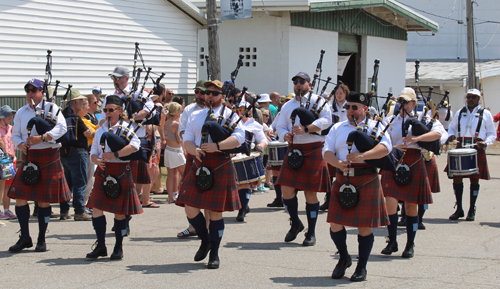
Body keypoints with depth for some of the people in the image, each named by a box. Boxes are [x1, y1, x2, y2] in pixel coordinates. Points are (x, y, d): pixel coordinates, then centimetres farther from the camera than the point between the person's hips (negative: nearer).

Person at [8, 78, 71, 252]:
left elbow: (62, 127, -12)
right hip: (28, 158, 4)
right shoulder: (21, 113, 12)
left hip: (48, 158, -4)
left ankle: (41, 240, 12)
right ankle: (25, 238, 8)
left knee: (44, 200, 1)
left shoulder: (51, 108, 0)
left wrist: (42, 137, -24)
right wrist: (21, 144, -10)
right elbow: (15, 135, 13)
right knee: (20, 197, -4)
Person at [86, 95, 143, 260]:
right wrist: (97, 160, -8)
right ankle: (101, 246, 6)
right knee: (97, 208, -5)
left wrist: (115, 155, -23)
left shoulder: (125, 127, -1)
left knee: (119, 211, 2)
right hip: (103, 172, 4)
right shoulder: (101, 130, 15)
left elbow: (135, 145, -18)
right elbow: (93, 152, 15)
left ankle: (119, 248, 15)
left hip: (120, 172, -4)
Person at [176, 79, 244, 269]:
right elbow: (187, 140, 12)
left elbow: (239, 138, -10)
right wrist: (194, 150, -12)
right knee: (190, 207, -2)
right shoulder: (195, 116, 16)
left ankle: (214, 254, 11)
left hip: (220, 165, -4)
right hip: (199, 164, 4)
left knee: (215, 211, -2)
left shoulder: (229, 115, 3)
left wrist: (217, 146, -24)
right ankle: (205, 240, 25)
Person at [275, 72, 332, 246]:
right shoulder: (288, 106, 18)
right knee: (286, 188, -5)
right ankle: (295, 223, 19)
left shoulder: (317, 101, 3)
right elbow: (280, 126, 16)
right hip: (293, 150, 4)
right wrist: (285, 135, -8)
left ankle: (311, 233, 9)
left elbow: (326, 120, -11)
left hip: (313, 150, -4)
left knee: (310, 192, -1)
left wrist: (306, 129, -22)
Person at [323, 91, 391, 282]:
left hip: (367, 180, -3)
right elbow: (327, 151, 8)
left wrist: (363, 156, -27)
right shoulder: (337, 128, 16)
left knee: (364, 226, 0)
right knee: (335, 223, 0)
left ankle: (362, 267, 13)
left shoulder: (374, 126, 4)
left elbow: (386, 147, -12)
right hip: (342, 180, 3)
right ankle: (344, 258, 25)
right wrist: (337, 163, -15)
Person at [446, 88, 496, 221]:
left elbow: (492, 134, 7)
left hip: (477, 150, -3)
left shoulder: (485, 114, 7)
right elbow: (452, 127, 23)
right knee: (457, 177, -2)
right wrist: (451, 135, 0)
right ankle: (459, 209, 10)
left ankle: (472, 210, 9)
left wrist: (486, 143, -13)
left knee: (474, 179, 0)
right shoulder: (459, 113, 15)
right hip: (460, 148, 3)